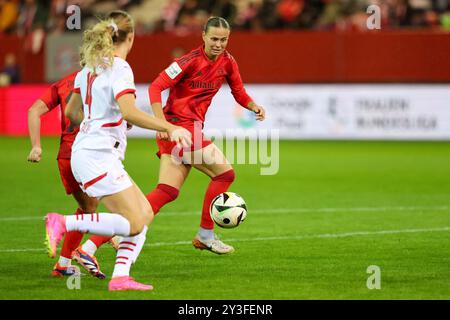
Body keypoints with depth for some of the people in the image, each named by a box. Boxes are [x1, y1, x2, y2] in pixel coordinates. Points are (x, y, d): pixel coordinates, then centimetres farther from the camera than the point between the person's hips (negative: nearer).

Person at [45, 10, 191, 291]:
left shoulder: (90, 68, 14)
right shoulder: (120, 69, -12)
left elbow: (72, 112, 24)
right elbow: (129, 112, -27)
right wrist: (170, 128, -26)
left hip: (86, 153, 10)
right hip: (98, 156, -10)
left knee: (145, 214, 6)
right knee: (133, 224, -13)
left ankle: (120, 277, -3)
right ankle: (62, 223, -15)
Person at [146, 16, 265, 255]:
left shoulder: (227, 62, 7)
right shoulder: (191, 61, -14)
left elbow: (238, 91, 19)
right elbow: (156, 87, -15)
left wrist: (253, 106, -3)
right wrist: (162, 123, -24)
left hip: (191, 127, 8)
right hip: (178, 126, -8)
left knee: (168, 191, 3)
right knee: (224, 173, -7)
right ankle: (205, 235, 3)